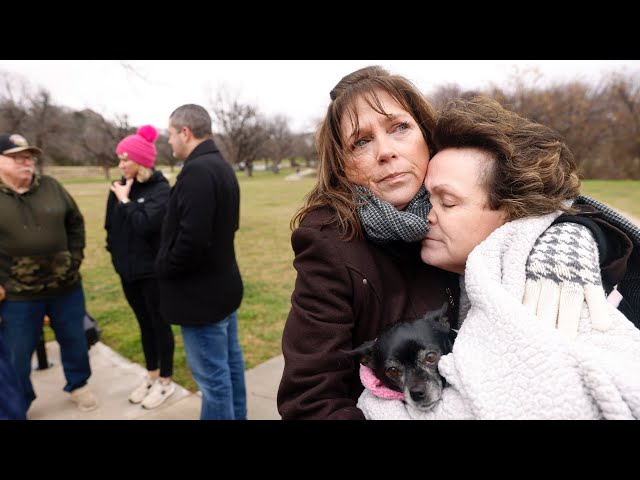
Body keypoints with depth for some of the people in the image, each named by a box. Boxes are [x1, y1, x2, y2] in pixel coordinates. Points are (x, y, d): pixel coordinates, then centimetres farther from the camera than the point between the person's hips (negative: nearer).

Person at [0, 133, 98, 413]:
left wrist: (75, 260, 2)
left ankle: (78, 385, 39)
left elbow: (75, 223, 9)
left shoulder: (51, 186, 2)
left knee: (74, 340, 16)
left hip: (66, 286, 3)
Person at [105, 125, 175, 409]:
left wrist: (125, 200, -17)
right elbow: (111, 225, 12)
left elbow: (146, 224, -27)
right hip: (128, 270, 6)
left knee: (159, 324, 8)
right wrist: (115, 253, 7)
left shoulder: (160, 189, -15)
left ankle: (165, 382, 25)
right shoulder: (120, 188, 3)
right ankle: (151, 376, 36)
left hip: (153, 271, -6)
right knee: (144, 324, 19)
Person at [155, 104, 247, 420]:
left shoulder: (197, 170, -21)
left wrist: (164, 267, -11)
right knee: (230, 362, 22)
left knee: (212, 376, 4)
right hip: (223, 283, 10)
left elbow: (192, 237, -29)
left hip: (201, 292, -10)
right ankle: (236, 415, 38)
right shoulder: (221, 166, 11)